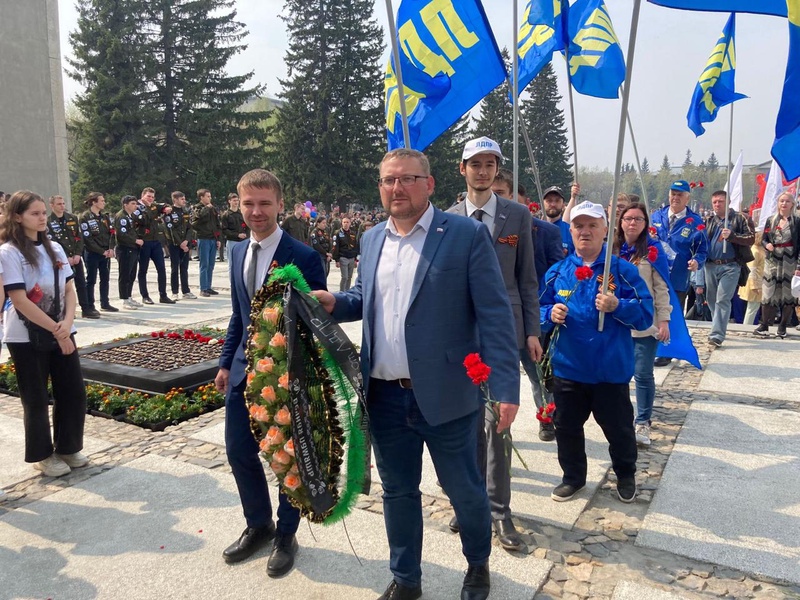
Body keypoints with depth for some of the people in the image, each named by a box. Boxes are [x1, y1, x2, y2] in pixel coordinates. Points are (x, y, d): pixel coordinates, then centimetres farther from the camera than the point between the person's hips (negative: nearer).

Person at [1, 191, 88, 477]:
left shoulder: (54, 248, 7)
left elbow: (69, 290, 5)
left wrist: (67, 323, -12)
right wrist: (56, 330, -16)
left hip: (62, 332, 5)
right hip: (26, 337, -5)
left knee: (74, 391, 6)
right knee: (36, 398, 6)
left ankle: (67, 448, 24)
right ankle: (42, 455, 22)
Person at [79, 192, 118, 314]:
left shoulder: (105, 216, 11)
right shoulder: (84, 218, -9)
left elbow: (111, 233, 7)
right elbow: (88, 238, -14)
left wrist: (111, 249, -8)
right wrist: (102, 251, -15)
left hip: (106, 253, 6)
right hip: (92, 253, -6)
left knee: (105, 279, 11)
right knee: (91, 280, 1)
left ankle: (105, 303, 21)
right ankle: (90, 306, 6)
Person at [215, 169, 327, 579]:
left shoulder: (303, 257, -15)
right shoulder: (237, 253, 7)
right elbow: (239, 314, 14)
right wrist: (227, 362, 12)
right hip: (245, 370, 6)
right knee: (238, 450, 14)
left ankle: (286, 534, 32)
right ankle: (258, 525, 38)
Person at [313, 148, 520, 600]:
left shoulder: (467, 234, -8)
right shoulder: (373, 239, 9)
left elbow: (495, 315, -12)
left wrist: (506, 387, -18)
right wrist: (335, 303, -1)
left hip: (446, 395, -4)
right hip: (386, 396, 5)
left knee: (465, 490, 14)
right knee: (398, 491, 18)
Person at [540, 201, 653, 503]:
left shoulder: (623, 270, -5)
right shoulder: (557, 272, 2)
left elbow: (646, 313, -8)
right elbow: (540, 309, 8)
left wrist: (617, 306, -24)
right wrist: (550, 314, -14)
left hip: (611, 369, -2)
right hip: (567, 367, 2)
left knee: (619, 428, 14)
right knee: (567, 427, 14)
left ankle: (626, 475, 40)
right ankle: (573, 477, 36)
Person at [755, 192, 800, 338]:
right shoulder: (770, 220, 9)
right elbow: (763, 239, 14)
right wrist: (767, 245, -11)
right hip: (772, 262, 2)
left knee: (787, 294, 2)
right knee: (768, 293, 0)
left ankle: (783, 327, 12)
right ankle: (764, 325, 6)